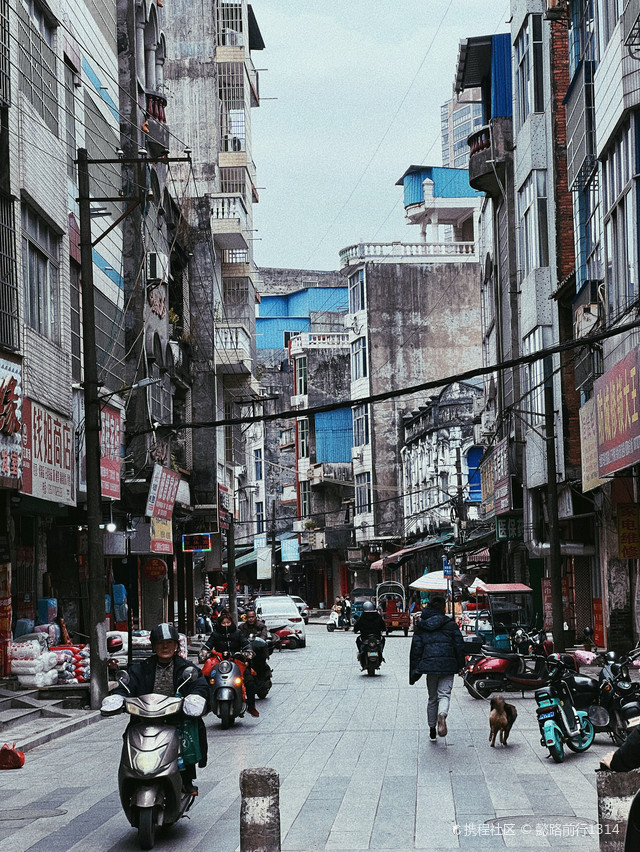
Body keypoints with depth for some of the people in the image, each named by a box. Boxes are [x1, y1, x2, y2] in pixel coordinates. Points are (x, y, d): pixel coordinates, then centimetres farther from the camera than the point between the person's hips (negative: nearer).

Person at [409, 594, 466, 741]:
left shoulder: (420, 626, 7)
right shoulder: (450, 624, 2)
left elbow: (416, 648, 6)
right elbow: (459, 645, 1)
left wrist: (414, 671, 9)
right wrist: (460, 665, 10)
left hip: (429, 664, 2)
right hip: (448, 665, -2)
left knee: (432, 698, 14)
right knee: (444, 694, -2)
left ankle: (432, 731, 19)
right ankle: (442, 716, -35)